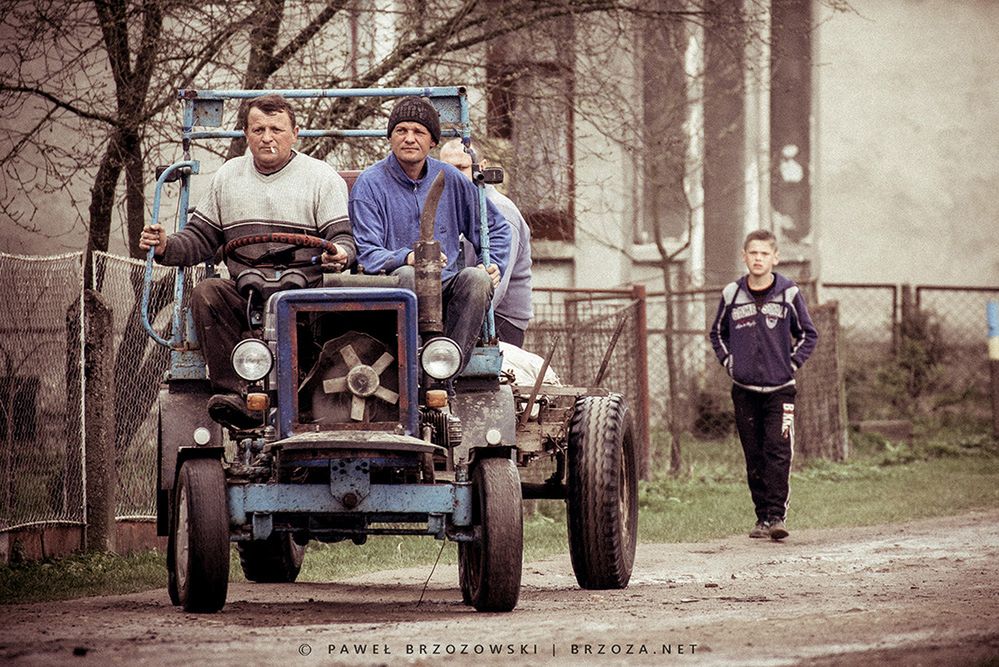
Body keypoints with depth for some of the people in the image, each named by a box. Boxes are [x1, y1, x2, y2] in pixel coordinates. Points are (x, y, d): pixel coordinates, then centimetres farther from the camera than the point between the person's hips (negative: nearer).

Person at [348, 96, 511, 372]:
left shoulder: (450, 179, 14)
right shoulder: (369, 184, 1)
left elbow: (496, 227, 27)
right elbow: (367, 254, -8)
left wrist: (494, 265, 8)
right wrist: (407, 257, -28)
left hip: (445, 287, 4)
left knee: (476, 278, -28)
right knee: (408, 274, -37)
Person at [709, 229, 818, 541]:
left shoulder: (789, 293, -2)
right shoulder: (732, 294, 4)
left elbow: (808, 335, 9)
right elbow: (718, 334, 20)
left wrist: (792, 364, -1)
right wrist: (729, 362, 7)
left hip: (779, 389, -2)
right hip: (744, 390, 2)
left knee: (778, 453, -13)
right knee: (754, 457, 5)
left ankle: (777, 515, -13)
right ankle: (762, 517, 11)